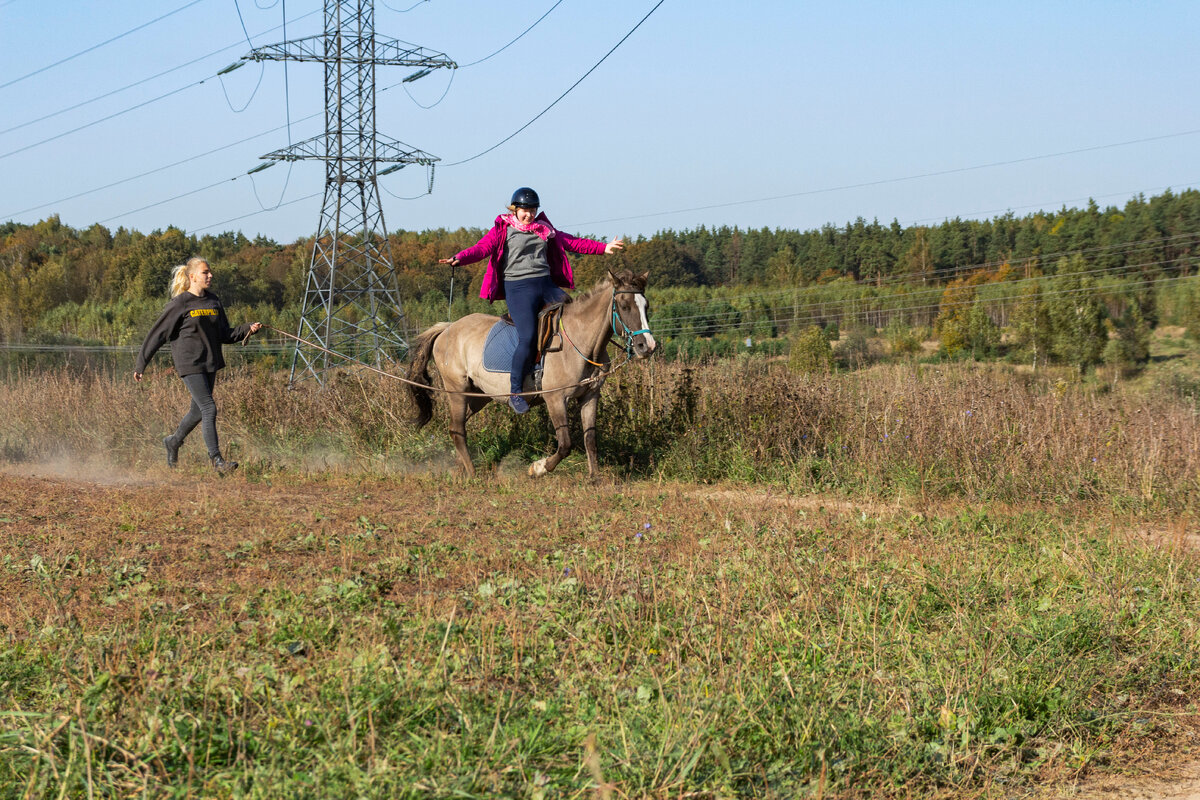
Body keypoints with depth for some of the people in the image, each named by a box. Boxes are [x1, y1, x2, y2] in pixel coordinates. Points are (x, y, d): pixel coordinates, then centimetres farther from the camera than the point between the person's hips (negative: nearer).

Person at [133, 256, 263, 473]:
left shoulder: (214, 301, 11)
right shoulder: (180, 304, -8)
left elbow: (225, 335, 15)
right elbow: (157, 334, -5)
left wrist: (248, 328, -2)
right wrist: (140, 365, -4)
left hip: (209, 364, 7)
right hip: (189, 364, -7)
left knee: (198, 411, 15)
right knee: (209, 409, -12)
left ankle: (173, 442, 40)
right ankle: (216, 460, -8)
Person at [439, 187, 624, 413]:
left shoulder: (545, 230, 19)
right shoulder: (503, 230, 4)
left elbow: (572, 242, 23)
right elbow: (482, 248, -10)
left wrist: (604, 248, 20)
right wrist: (459, 258, -29)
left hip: (547, 285, 6)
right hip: (518, 287, -6)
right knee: (527, 338, -21)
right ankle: (515, 392, -11)